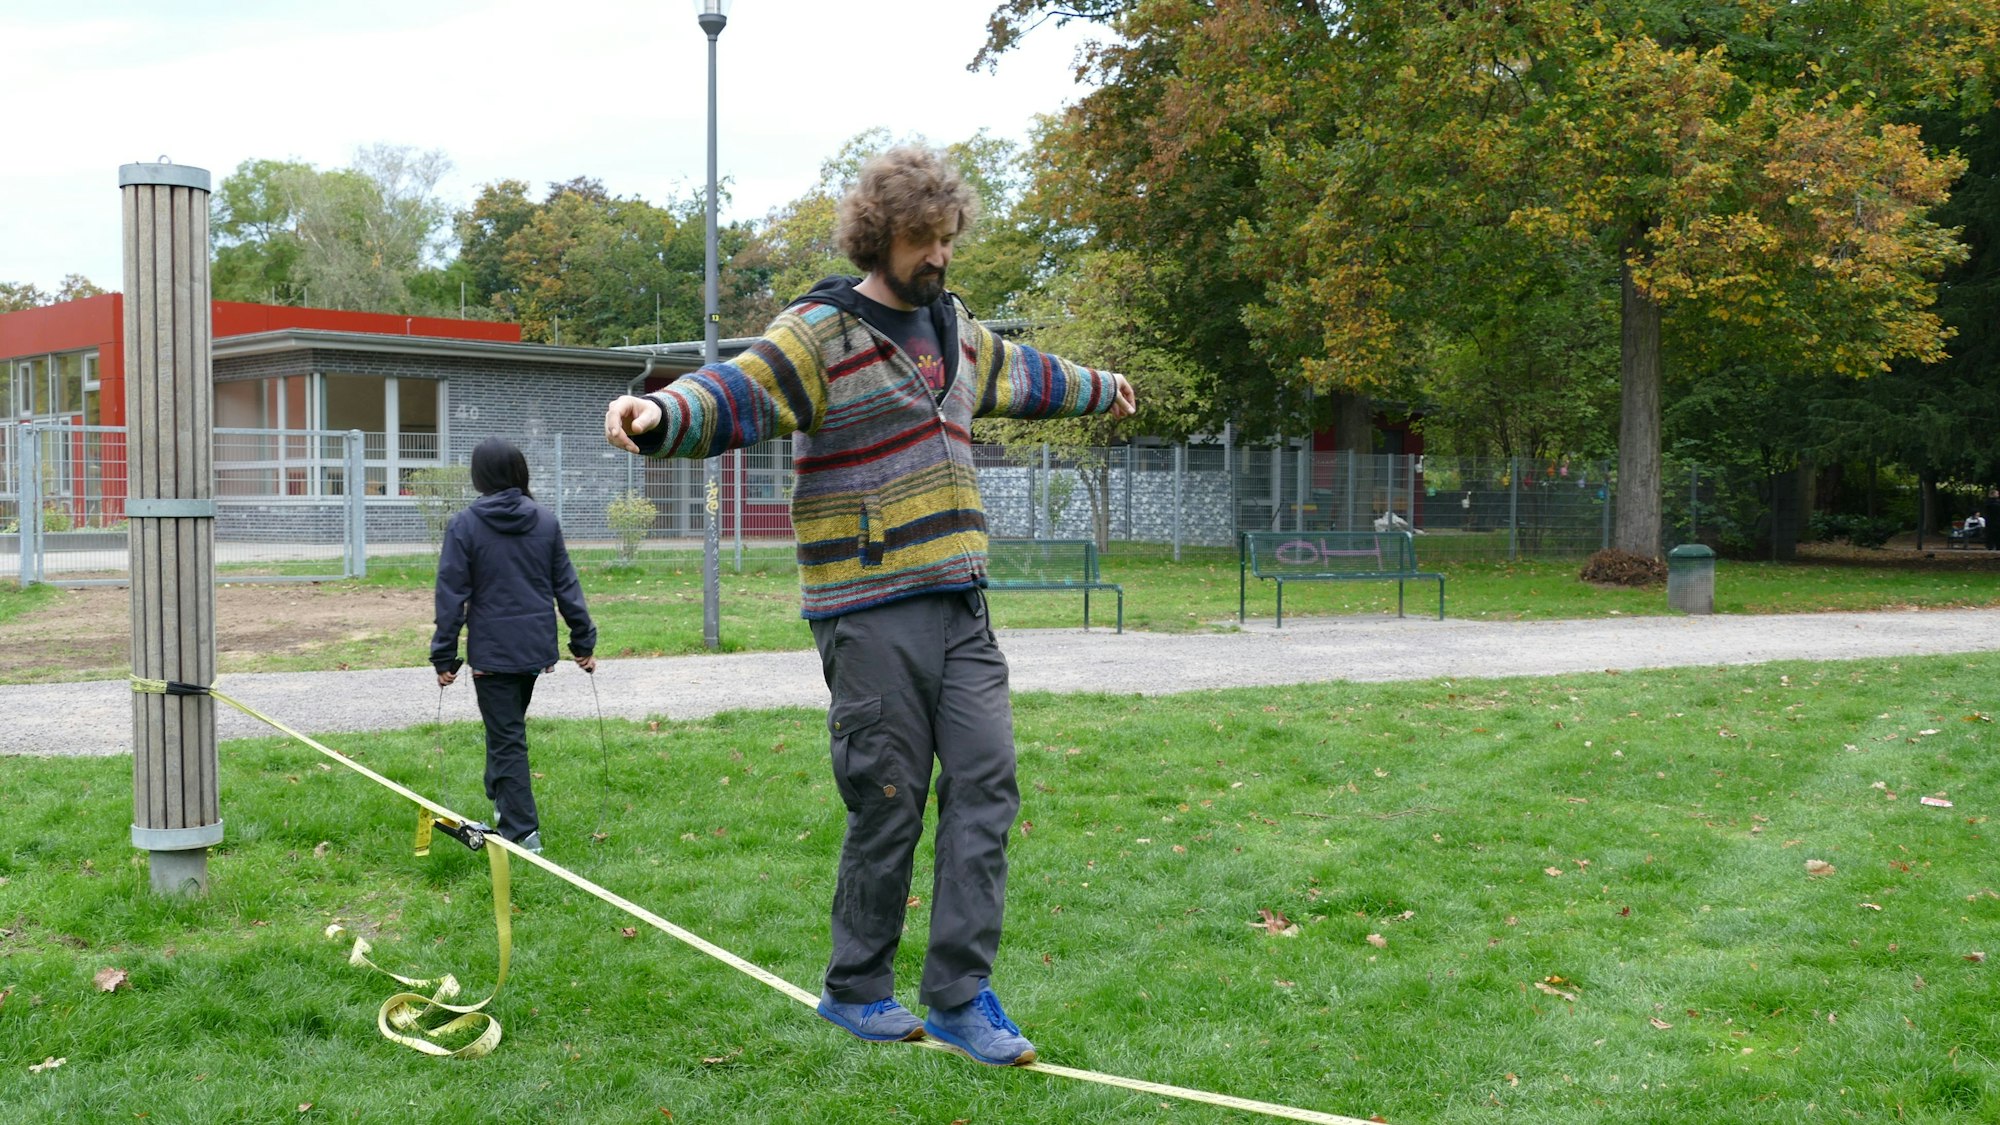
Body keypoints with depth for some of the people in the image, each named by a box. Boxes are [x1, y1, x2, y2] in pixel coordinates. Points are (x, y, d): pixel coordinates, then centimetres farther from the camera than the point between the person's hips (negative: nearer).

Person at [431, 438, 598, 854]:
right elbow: (566, 586, 5)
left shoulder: (465, 525, -9)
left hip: (492, 650, -4)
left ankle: (522, 831, 2)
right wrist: (584, 642, 11)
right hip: (536, 646, 4)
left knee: (506, 737, 1)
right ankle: (502, 801, 35)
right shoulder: (545, 521, 2)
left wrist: (444, 657, -4)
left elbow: (451, 596, -9)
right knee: (510, 726, 23)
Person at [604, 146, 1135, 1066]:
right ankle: (856, 990, 18)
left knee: (985, 787, 2)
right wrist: (660, 414, -43)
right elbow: (737, 393, -22)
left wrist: (1099, 389, 54)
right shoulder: (822, 332, -6)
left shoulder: (951, 327, 18)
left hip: (960, 607, 7)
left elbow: (1022, 374, 38)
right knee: (889, 804, -1)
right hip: (872, 613, -7)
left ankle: (961, 994, 11)